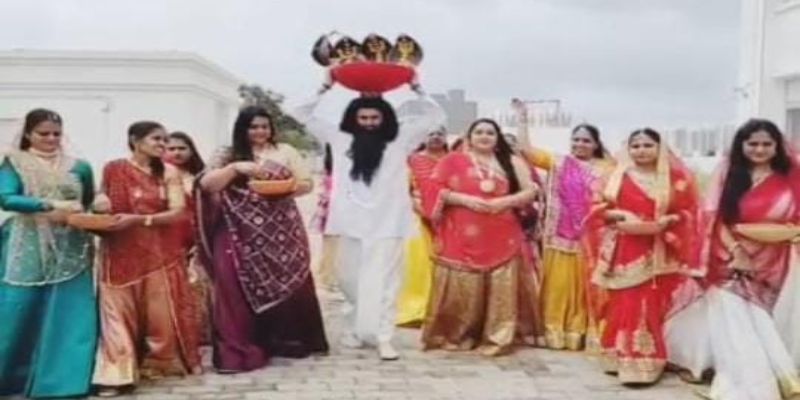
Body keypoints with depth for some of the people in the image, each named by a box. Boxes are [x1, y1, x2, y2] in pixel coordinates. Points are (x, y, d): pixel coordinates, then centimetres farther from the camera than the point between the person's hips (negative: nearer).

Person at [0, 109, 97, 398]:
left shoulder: (79, 166, 10)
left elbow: (90, 203, 18)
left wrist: (78, 211, -4)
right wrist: (51, 205, -20)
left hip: (70, 251, 2)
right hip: (28, 251, -2)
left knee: (70, 315, 0)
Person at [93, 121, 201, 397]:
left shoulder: (168, 172, 2)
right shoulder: (113, 170, 2)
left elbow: (178, 212, -7)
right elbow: (103, 202, 14)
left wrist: (138, 219, -19)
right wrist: (101, 205, -12)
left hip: (160, 252, 1)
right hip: (122, 253, -1)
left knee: (162, 312, 5)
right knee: (120, 311, -4)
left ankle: (158, 363, 22)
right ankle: (117, 373, -3)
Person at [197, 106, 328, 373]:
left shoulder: (285, 152, 9)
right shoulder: (229, 156, 7)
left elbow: (307, 183, 8)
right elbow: (206, 185, -5)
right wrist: (235, 168, -18)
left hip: (282, 231, 1)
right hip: (243, 234, -1)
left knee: (287, 283, 3)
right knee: (243, 288, -5)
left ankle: (289, 342, 18)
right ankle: (240, 350, -1)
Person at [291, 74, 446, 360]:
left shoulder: (400, 140, 7)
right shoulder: (341, 140, 10)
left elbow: (436, 117, 8)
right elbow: (303, 114, 11)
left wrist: (416, 88, 3)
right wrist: (325, 87, 5)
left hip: (387, 223, -2)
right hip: (352, 222, 2)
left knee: (382, 282, -3)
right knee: (350, 280, 9)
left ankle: (383, 338, -1)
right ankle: (355, 329, 25)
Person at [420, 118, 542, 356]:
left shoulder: (511, 162, 11)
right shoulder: (453, 160, 5)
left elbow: (530, 191, 8)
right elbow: (434, 191, -2)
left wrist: (505, 201, -9)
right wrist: (464, 199, -14)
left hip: (501, 238, 2)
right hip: (463, 237, -2)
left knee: (501, 288, 0)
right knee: (461, 288, 0)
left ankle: (497, 339, 9)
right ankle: (455, 335, 14)